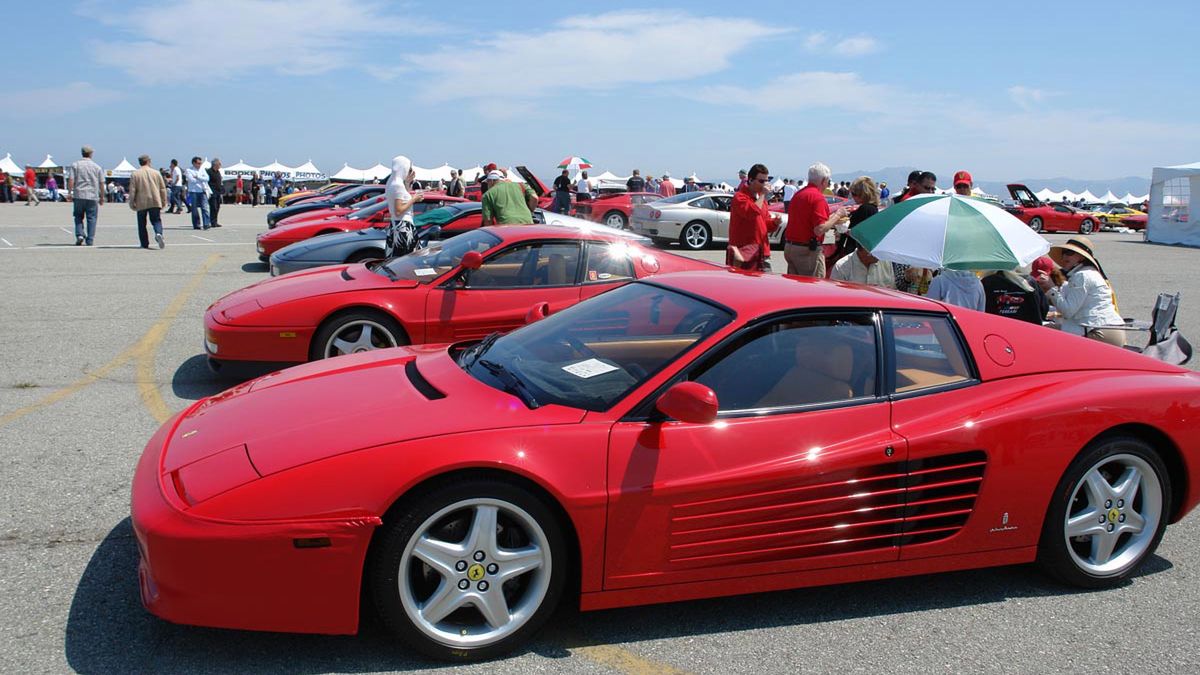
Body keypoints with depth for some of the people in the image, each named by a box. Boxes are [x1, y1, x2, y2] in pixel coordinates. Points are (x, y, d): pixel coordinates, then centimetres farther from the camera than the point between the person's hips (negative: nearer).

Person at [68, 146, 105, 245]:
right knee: (91, 218, 3)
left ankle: (79, 235, -4)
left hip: (79, 196, 0)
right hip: (93, 196, 0)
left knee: (78, 217, 14)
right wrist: (102, 197, 11)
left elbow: (71, 181, -4)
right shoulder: (97, 167, 4)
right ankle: (89, 241, 1)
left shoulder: (75, 165, 3)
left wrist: (69, 193, -1)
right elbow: (101, 184, 4)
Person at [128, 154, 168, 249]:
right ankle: (158, 233, -27)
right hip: (155, 202, 1)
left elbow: (132, 190, -2)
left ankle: (144, 244, 11)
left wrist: (132, 203, 5)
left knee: (142, 224, 9)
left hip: (141, 203, -1)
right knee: (156, 220, 4)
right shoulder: (156, 173, 5)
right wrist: (164, 201, 16)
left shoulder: (135, 174, -1)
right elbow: (163, 188, 8)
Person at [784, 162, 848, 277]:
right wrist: (837, 215, -7)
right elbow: (819, 230, -21)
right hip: (807, 250, -8)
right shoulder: (818, 197, -14)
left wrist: (832, 219, 24)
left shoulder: (798, 195, 13)